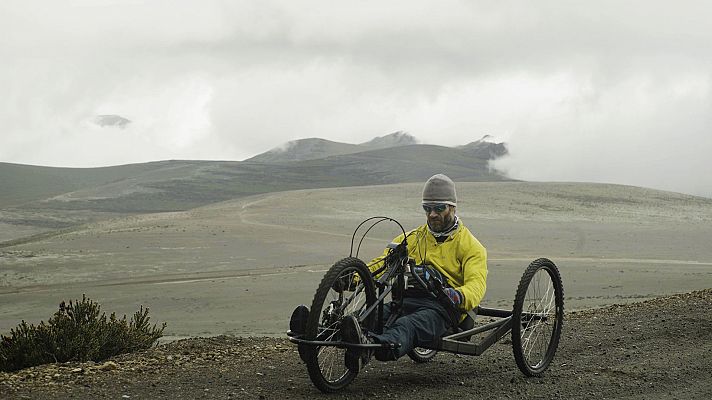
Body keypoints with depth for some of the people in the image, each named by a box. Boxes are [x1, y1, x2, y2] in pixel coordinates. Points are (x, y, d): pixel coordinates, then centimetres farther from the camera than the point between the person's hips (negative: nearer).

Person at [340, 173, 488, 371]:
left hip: (441, 307, -5)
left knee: (408, 326, -39)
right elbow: (382, 264, 18)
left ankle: (370, 345, -70)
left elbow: (476, 284, -6)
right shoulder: (412, 238, 27)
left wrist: (458, 295, -32)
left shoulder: (470, 246, 11)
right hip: (406, 301, 5)